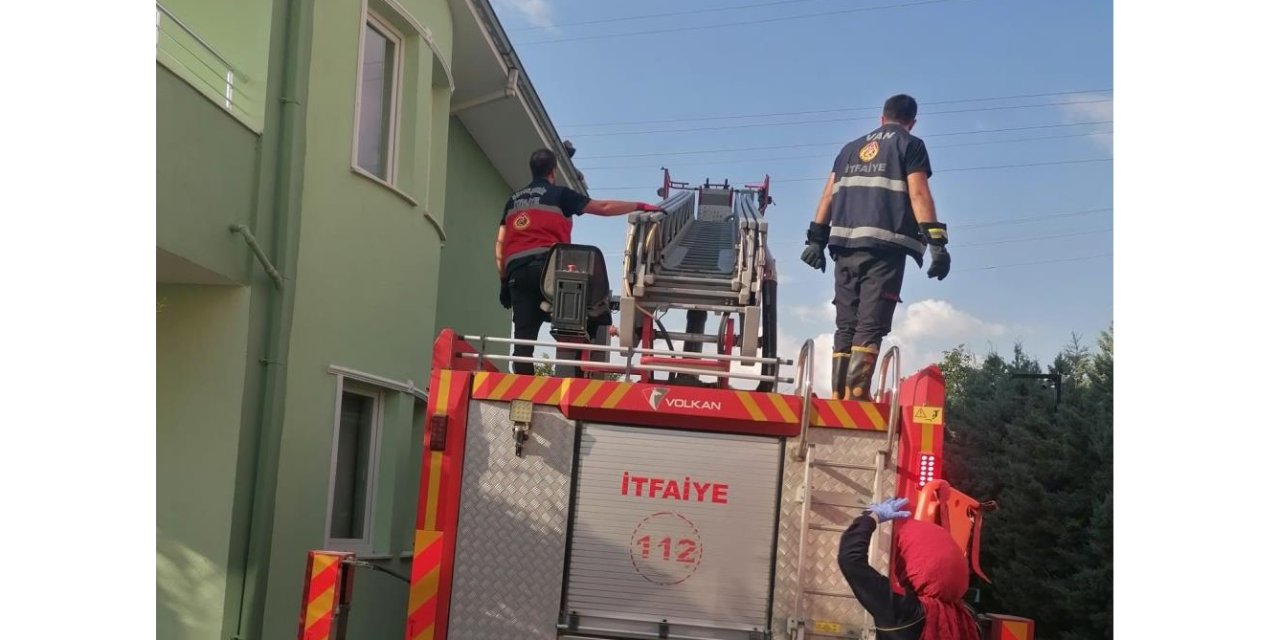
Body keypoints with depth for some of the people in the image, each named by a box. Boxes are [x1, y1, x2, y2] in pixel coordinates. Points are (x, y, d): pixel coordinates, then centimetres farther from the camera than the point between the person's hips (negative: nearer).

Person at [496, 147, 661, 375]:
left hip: (516, 270, 4)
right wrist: (641, 206, 19)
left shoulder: (513, 200, 25)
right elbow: (603, 208, 10)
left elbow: (500, 244, 19)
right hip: (546, 265, -4)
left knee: (524, 336, -2)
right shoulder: (559, 194, 11)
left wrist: (504, 280, 21)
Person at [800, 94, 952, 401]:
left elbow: (829, 195, 17)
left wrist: (816, 239, 16)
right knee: (870, 326, -9)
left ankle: (838, 397, 2)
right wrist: (936, 241, -10)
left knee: (846, 326, 8)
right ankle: (855, 396, -19)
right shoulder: (910, 145, 8)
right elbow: (918, 193, -5)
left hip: (845, 243, 5)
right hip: (884, 244, -5)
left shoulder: (851, 149, 24)